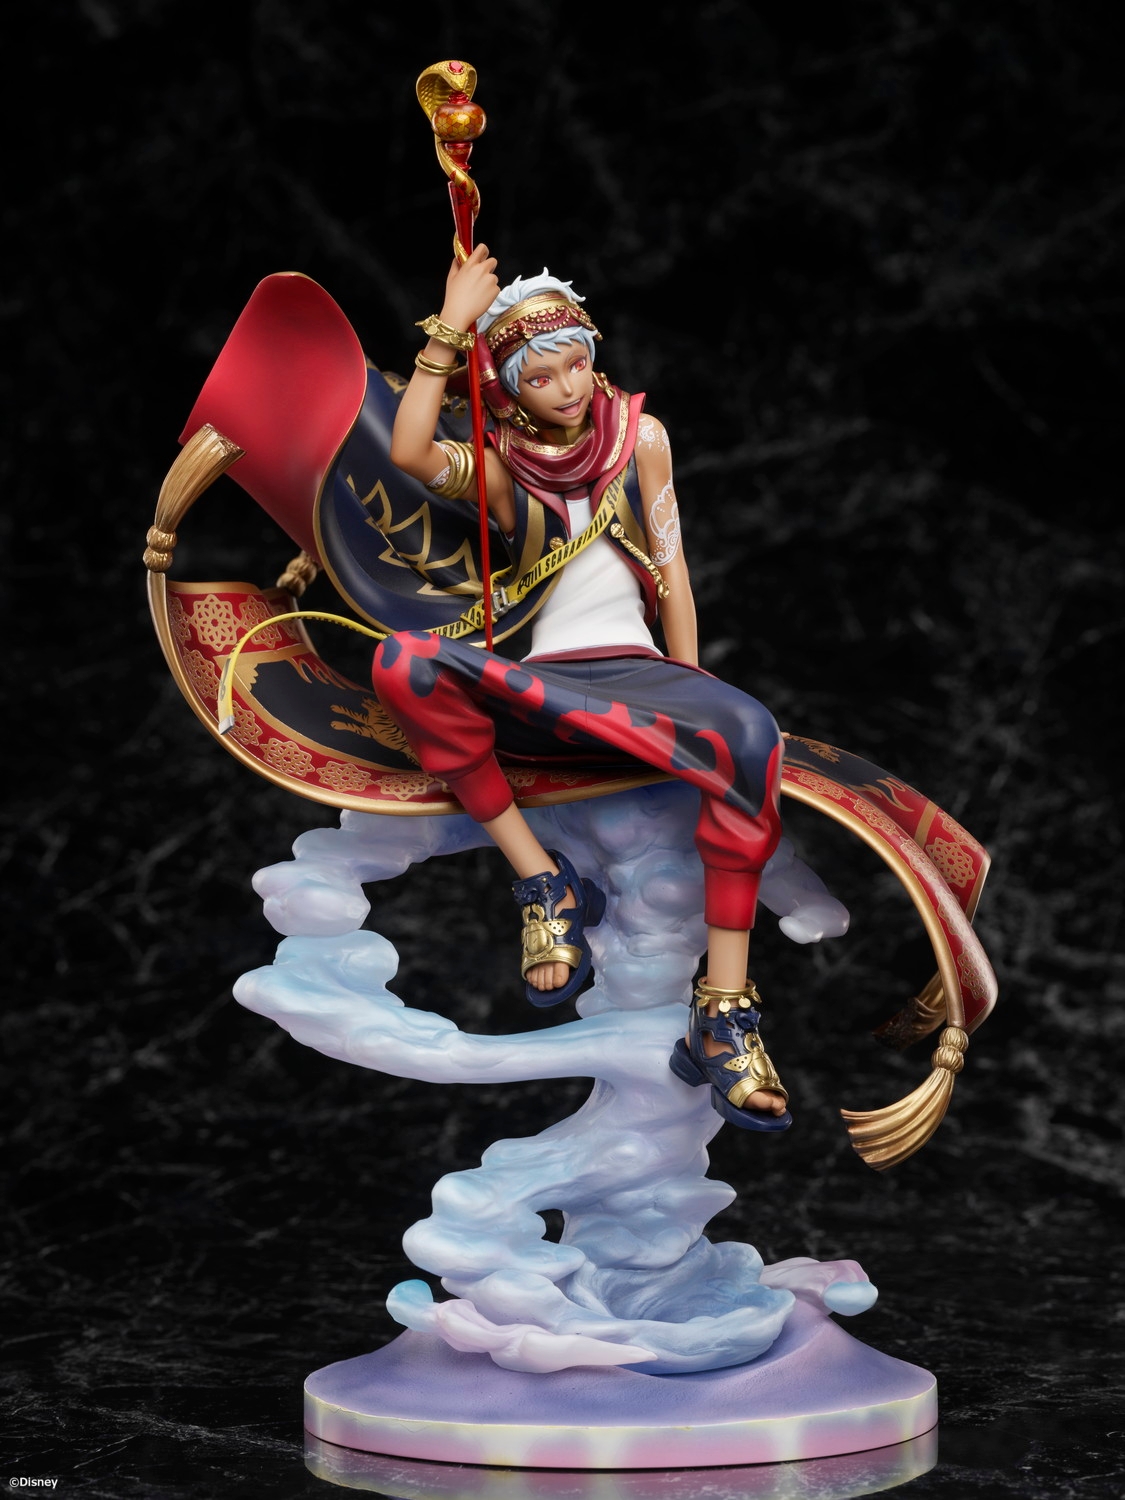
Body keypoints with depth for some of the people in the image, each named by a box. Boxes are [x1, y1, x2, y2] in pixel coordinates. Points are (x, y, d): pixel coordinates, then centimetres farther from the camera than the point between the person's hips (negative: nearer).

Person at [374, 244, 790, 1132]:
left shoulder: (640, 437, 11)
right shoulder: (501, 467, 6)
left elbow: (670, 569, 10)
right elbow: (409, 452, -17)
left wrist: (685, 695, 2)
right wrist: (449, 328, -17)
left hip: (636, 673, 0)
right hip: (536, 688, 0)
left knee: (747, 732, -36)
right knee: (403, 664, -32)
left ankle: (726, 1015, -39)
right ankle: (543, 883, -20)